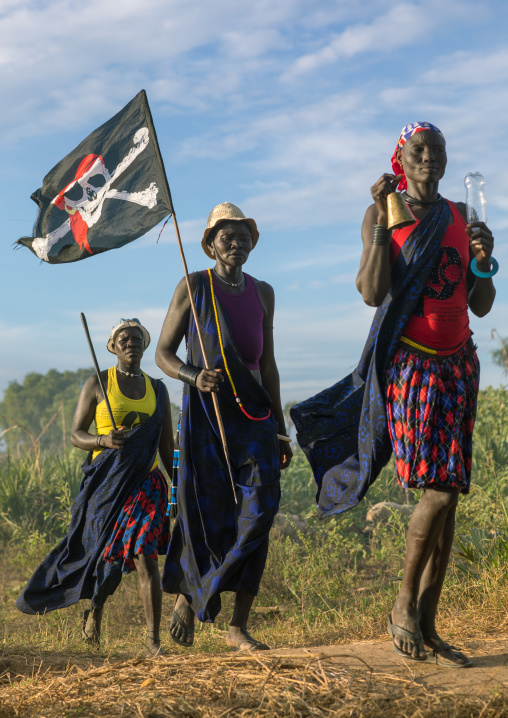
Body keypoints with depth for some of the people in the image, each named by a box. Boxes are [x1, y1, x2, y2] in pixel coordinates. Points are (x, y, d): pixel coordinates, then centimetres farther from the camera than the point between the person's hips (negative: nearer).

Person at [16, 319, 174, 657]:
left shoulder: (158, 389, 11)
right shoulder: (98, 383, 2)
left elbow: (167, 445, 15)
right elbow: (76, 434, 3)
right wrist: (104, 440, -17)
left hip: (146, 481, 1)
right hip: (106, 482, -1)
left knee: (145, 557, -12)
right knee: (107, 555, 6)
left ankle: (154, 640, -6)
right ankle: (96, 610, 37)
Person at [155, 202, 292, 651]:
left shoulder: (262, 293, 15)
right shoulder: (194, 287, 2)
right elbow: (163, 353, 2)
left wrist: (280, 429, 16)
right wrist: (194, 377, -19)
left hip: (254, 413, 3)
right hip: (205, 413, -3)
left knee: (260, 508, -11)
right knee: (204, 514, -4)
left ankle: (239, 628, -6)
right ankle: (188, 594, 26)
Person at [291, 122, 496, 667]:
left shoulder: (461, 218, 13)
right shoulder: (382, 213, 2)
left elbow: (481, 307, 13)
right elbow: (372, 293, -12)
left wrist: (483, 262, -6)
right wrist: (383, 219, -14)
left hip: (458, 363, 5)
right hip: (409, 362, -5)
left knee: (449, 492, 0)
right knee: (438, 489, -17)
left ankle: (427, 626, 6)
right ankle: (404, 606, 2)